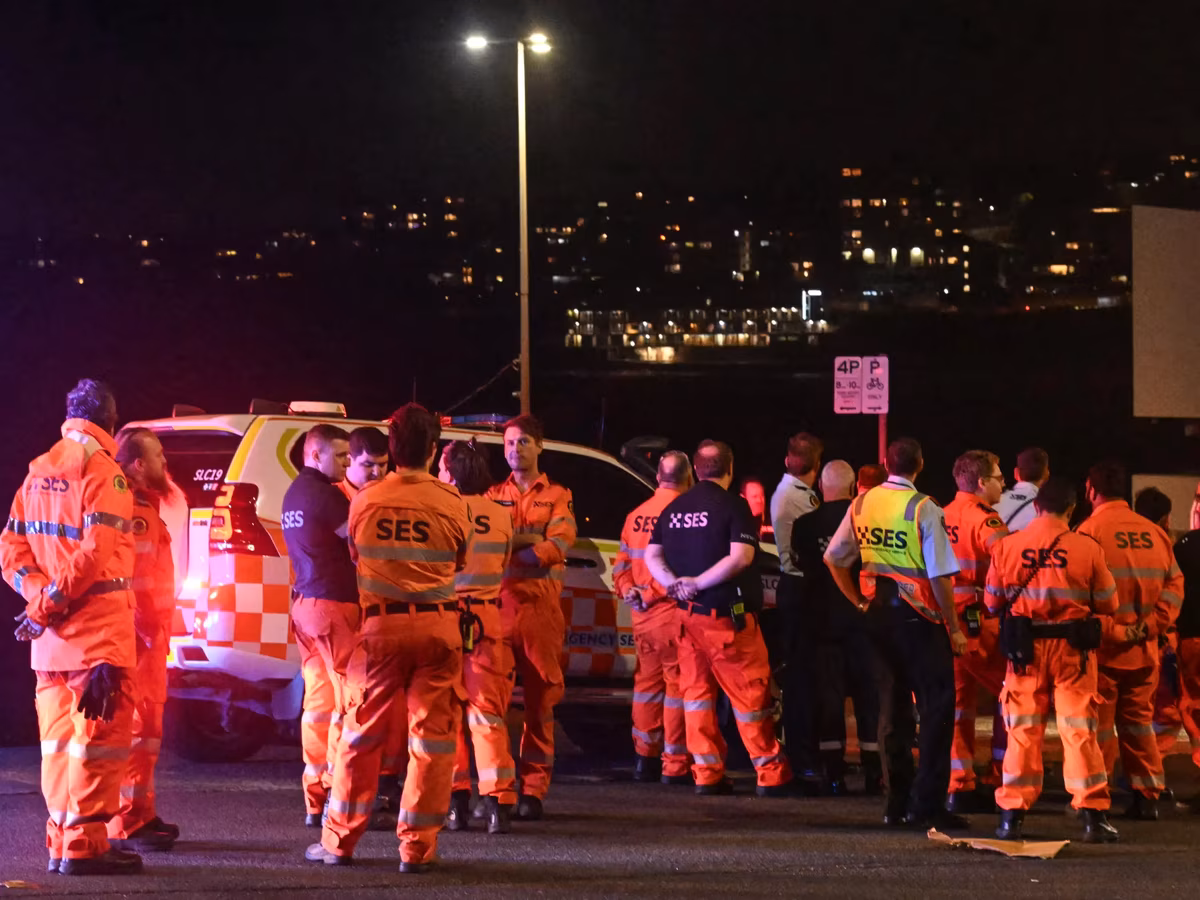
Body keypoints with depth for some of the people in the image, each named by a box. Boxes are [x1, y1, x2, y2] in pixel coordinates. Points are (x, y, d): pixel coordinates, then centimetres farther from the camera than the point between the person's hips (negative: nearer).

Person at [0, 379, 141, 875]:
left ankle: (60, 841, 16)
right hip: (99, 629, -7)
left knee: (60, 736, 13)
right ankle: (84, 844, -6)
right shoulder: (103, 471, -9)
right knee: (99, 734, -4)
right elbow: (97, 551, -20)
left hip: (51, 635, 7)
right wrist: (51, 603, -14)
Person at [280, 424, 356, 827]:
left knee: (319, 702, 10)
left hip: (306, 603, 9)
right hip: (334, 603, -9)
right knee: (347, 702, -7)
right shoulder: (324, 494, -13)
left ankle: (315, 800, 10)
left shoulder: (294, 493, 16)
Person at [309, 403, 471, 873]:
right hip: (438, 626, -1)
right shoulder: (452, 504, -6)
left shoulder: (365, 502, -2)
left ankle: (339, 841, 13)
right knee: (431, 736, 5)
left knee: (361, 733, 9)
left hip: (382, 624, 1)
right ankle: (417, 847, 4)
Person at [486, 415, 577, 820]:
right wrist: (531, 539, -14)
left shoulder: (557, 497, 12)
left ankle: (533, 790, -1)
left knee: (540, 700, -3)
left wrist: (507, 547, -14)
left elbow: (559, 545, -5)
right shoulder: (493, 496, 18)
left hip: (541, 607, -1)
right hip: (497, 604, 1)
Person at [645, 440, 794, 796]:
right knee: (750, 694, 0)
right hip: (728, 617, -6)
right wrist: (699, 583, -16)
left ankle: (706, 773, 8)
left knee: (696, 691, 10)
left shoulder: (674, 509, 10)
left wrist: (673, 583, -6)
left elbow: (652, 556, 8)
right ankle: (771, 774, 3)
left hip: (687, 615, 6)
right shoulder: (732, 505, -9)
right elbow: (740, 557, -20)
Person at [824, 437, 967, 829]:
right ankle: (926, 804, -7)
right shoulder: (923, 509, -14)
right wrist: (954, 629, -9)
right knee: (937, 705, -1)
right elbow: (939, 576, -16)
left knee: (892, 705, 12)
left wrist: (859, 602, 17)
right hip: (919, 617, -6)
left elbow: (834, 558, 9)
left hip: (880, 612, 6)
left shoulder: (862, 504, 3)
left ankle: (896, 803, 15)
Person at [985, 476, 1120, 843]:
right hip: (1072, 648, -1)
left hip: (1025, 648, 1)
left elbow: (993, 602, 6)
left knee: (1023, 731, 8)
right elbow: (1107, 603, 1)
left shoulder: (1007, 546, -3)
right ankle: (1093, 816, 3)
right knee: (1079, 730, 4)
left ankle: (1012, 816, 7)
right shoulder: (1087, 549, -8)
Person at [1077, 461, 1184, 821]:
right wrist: (1151, 625, -1)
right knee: (1138, 720, 15)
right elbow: (1174, 584, 3)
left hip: (1103, 646, -4)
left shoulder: (1090, 530, -10)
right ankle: (1147, 796, 13)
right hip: (1144, 649, 4)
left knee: (1099, 724, 4)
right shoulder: (1154, 533, 5)